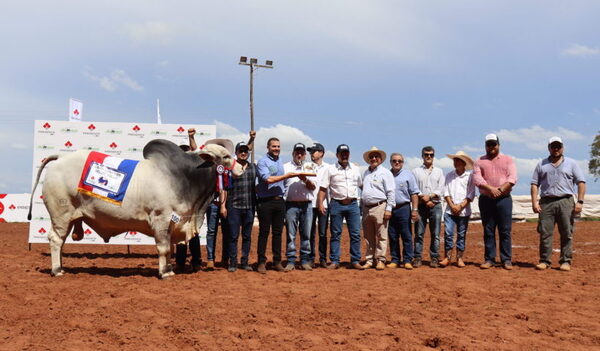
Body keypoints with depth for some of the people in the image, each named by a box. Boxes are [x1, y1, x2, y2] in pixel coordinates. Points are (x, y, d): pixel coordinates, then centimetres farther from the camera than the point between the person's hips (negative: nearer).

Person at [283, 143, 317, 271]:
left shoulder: (309, 167, 15)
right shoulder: (285, 167, 9)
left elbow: (313, 186, 6)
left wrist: (305, 180, -13)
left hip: (306, 204, 2)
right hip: (291, 204, -2)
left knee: (306, 234, 3)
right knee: (291, 234, -2)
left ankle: (305, 260, 10)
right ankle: (291, 261, 3)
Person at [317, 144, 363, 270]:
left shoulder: (355, 169, 12)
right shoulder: (330, 169, 3)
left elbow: (361, 185, 19)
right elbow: (323, 188, 0)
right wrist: (320, 203, -9)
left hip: (353, 204, 2)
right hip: (336, 204, -2)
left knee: (355, 234, 0)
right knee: (335, 234, 2)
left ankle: (355, 261, 7)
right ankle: (334, 261, 7)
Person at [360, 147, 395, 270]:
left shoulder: (385, 172, -1)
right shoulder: (366, 173, 19)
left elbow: (390, 192, -6)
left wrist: (388, 209, -13)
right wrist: (361, 207, 15)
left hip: (379, 207, -6)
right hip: (366, 208, 6)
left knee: (381, 236, -3)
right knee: (368, 237, 9)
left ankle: (380, 260, 2)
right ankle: (369, 260, 15)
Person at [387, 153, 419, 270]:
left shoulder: (408, 175, 6)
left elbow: (414, 194, 1)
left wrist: (415, 210, -8)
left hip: (404, 208, -2)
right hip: (390, 209, 2)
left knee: (406, 236, -2)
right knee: (392, 236, 6)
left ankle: (407, 260, 3)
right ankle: (395, 260, 13)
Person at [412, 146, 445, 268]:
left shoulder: (439, 171, 15)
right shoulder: (416, 171, 10)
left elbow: (440, 189, 4)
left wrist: (430, 196, -12)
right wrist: (424, 199, -9)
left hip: (435, 205, 1)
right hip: (420, 205, -1)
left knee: (435, 234, -1)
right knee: (419, 233, -3)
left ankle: (434, 258, 3)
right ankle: (417, 258, 0)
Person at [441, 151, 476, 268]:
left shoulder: (470, 176, 2)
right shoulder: (449, 176, 9)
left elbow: (471, 194, -2)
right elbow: (446, 192, 6)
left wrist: (460, 206, -9)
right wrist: (452, 206, -6)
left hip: (464, 211, -1)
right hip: (450, 210, 1)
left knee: (461, 235, 3)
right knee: (448, 233, -6)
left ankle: (459, 258, 11)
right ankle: (447, 257, 0)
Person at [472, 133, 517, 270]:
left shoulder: (508, 160, 10)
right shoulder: (479, 161, 11)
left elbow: (512, 178, -2)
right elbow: (477, 179, -3)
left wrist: (500, 189, -16)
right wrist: (491, 189, -18)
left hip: (504, 199, -1)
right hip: (486, 200, 1)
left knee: (505, 231, -2)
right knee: (488, 231, 4)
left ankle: (507, 260, 3)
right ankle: (489, 259, 10)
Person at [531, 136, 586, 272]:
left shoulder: (571, 163, 13)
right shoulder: (542, 164, 16)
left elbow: (581, 182, 7)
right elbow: (534, 183, 11)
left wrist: (580, 201, -4)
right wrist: (534, 201, -1)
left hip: (565, 202, -1)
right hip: (546, 202, 1)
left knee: (567, 234, -2)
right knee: (544, 233, -2)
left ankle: (566, 261, 4)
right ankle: (544, 261, 4)